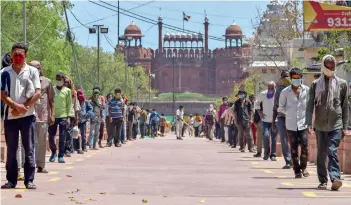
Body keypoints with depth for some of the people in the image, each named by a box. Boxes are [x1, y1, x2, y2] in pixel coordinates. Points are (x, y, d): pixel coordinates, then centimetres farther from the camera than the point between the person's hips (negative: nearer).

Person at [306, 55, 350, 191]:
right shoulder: (316, 84, 8)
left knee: (332, 151, -16)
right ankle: (323, 181, 13)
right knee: (321, 154, 6)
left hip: (336, 125, -2)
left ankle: (335, 178, -26)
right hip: (320, 125, 2)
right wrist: (309, 123, -5)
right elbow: (310, 105, 5)